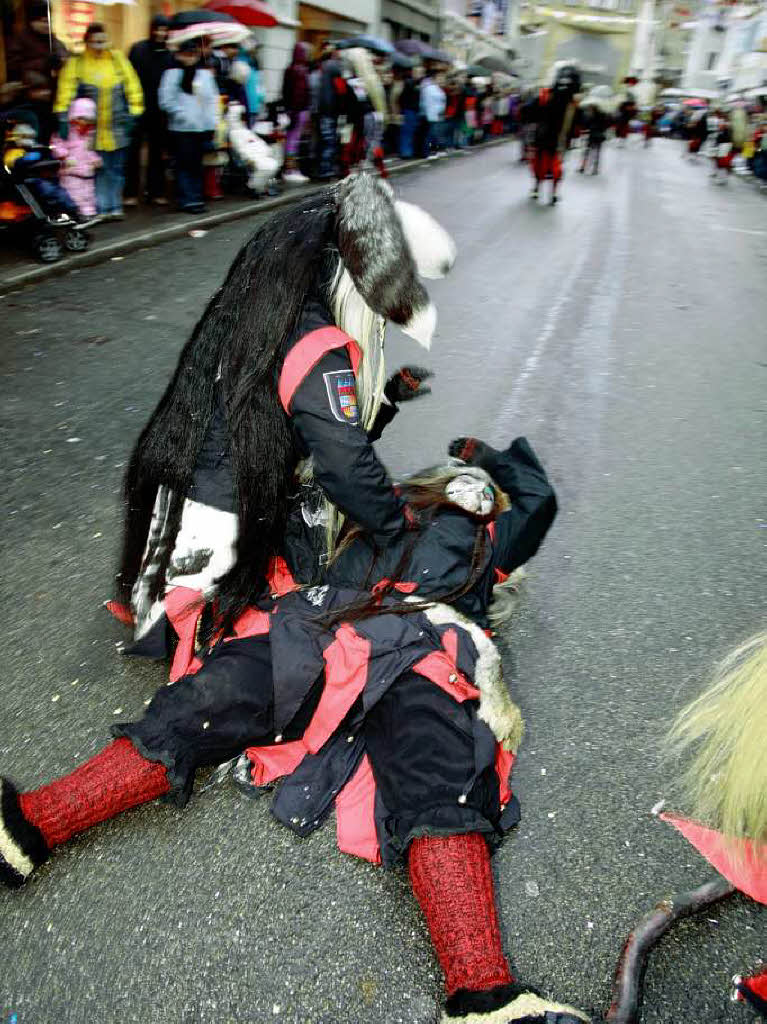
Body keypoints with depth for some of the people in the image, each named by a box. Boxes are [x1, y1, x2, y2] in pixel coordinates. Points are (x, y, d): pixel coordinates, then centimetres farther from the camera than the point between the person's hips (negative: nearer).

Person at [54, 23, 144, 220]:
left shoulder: (118, 59, 7)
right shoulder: (76, 63, 0)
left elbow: (132, 86, 8)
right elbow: (66, 90, -4)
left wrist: (134, 112, -1)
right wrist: (63, 117, -13)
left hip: (117, 128, 2)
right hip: (92, 128, -2)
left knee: (116, 169, 7)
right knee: (99, 169, -2)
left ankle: (114, 207, 17)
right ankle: (101, 208, 4)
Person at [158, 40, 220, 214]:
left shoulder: (205, 74, 11)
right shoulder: (173, 73, -1)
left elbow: (212, 100, 11)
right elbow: (166, 101, -5)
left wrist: (212, 122, 3)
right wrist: (183, 115, -10)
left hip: (202, 127, 4)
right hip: (181, 128, -4)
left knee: (196, 165, 9)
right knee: (185, 165, -5)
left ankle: (195, 197, 15)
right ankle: (187, 199, -2)